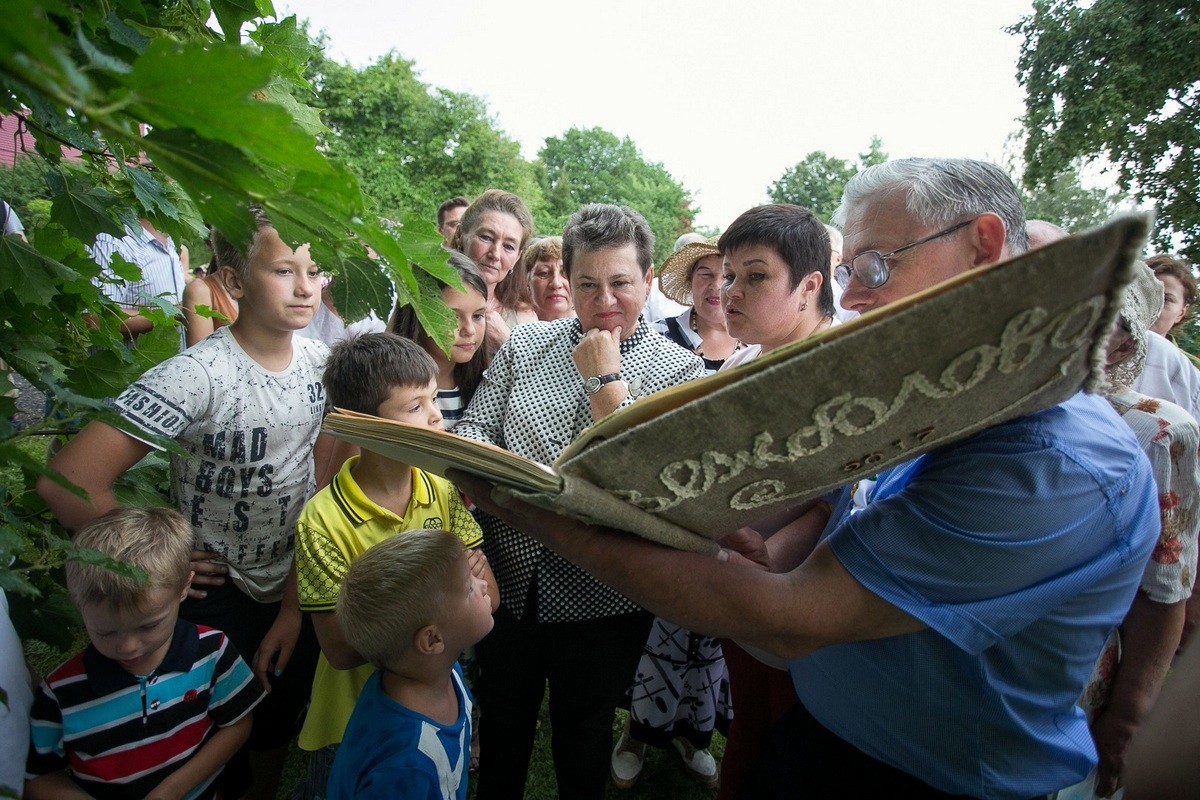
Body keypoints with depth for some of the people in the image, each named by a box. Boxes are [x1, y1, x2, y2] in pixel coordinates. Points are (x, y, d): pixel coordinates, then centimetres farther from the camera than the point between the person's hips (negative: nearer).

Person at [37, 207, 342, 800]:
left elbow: (323, 484, -4)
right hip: (216, 596, -5)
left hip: (299, 590, 5)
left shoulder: (321, 364, -7)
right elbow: (68, 482, -29)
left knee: (280, 725, 26)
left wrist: (298, 603, -4)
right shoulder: (196, 376, -25)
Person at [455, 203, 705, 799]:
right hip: (509, 572, 3)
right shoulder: (524, 346, 2)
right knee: (502, 715, 24)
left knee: (584, 726, 21)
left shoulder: (681, 371, -8)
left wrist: (605, 379, -17)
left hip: (601, 591, -3)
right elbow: (473, 430, -1)